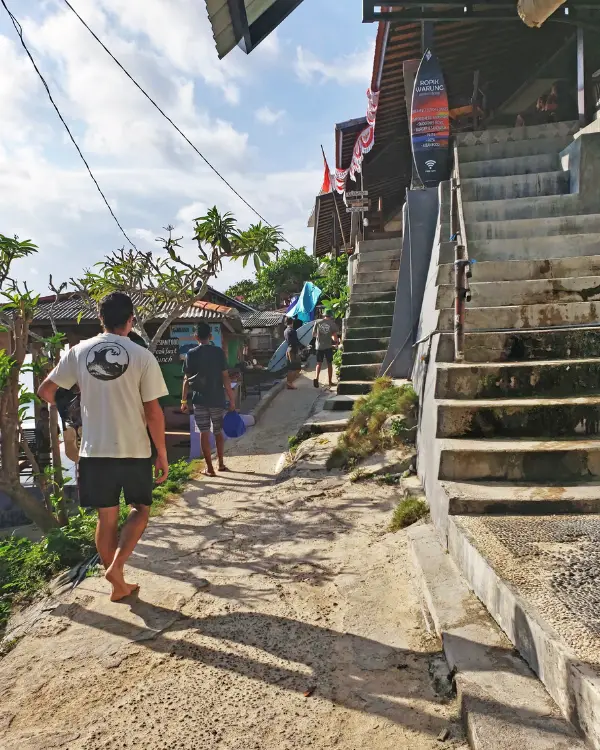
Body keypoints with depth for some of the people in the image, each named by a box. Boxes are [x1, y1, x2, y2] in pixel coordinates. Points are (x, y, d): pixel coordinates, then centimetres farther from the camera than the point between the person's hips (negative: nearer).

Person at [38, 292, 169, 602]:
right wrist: (162, 455, -1)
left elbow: (45, 391, 7)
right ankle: (115, 567, 2)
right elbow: (153, 412, -10)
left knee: (106, 516, 15)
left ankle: (119, 585, 25)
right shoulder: (142, 356, -10)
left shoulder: (79, 352, 0)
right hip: (134, 450, -3)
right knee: (140, 509, 18)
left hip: (94, 450, 3)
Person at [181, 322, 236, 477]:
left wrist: (184, 400, 8)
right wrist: (232, 400, -3)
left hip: (199, 400, 0)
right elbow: (225, 377, -7)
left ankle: (209, 468, 6)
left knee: (204, 433, 5)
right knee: (218, 432, 16)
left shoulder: (191, 354, -2)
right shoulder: (219, 352, -4)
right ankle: (221, 463, 25)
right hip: (217, 399, 0)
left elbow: (187, 379, 0)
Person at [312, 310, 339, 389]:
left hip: (319, 346, 1)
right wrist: (336, 342, 13)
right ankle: (330, 382, 15)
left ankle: (316, 378, -15)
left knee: (319, 363, 8)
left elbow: (313, 334, 8)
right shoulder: (332, 323, -2)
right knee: (329, 364, 10)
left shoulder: (318, 322, 2)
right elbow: (335, 336, -6)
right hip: (328, 346, -1)